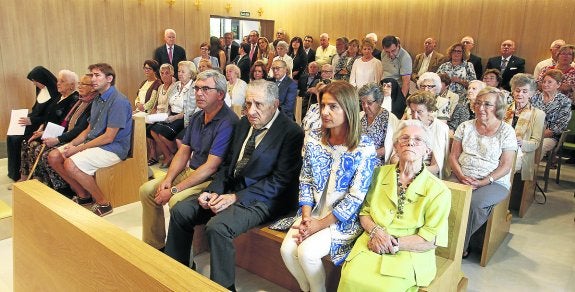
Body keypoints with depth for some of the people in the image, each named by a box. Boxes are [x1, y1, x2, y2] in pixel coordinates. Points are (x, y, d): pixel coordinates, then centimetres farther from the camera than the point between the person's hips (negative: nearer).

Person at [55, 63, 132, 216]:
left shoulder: (118, 101, -16)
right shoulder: (98, 100, 14)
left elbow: (109, 137, -20)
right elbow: (89, 129, 18)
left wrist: (78, 149, -15)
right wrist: (72, 143, 0)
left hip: (113, 148, -9)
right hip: (93, 143, 10)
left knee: (71, 164, -26)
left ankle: (103, 203, -10)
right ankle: (83, 195, 14)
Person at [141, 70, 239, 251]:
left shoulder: (227, 122, -20)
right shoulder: (196, 117, 10)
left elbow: (211, 167, -23)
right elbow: (183, 151, 11)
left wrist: (174, 190, -20)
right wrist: (168, 179, -6)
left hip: (213, 180, -9)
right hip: (190, 171, 9)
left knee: (177, 200, -30)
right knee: (146, 190, 2)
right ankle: (154, 246, 14)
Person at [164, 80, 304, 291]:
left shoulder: (292, 133, -13)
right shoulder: (244, 123, 10)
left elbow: (279, 182, -18)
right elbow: (228, 163, 14)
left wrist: (236, 198, -20)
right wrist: (214, 191, -4)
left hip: (263, 199, -8)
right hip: (231, 190, 8)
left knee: (217, 226, -30)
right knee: (180, 211, -2)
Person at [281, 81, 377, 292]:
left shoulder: (364, 148, -15)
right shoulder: (313, 139, 0)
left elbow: (355, 198, -15)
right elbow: (305, 181, 4)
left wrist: (321, 224, -16)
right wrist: (306, 217, -9)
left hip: (344, 219, -5)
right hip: (313, 212, 5)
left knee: (307, 252, -22)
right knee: (287, 249, -14)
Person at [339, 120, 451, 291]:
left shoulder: (438, 190, -5)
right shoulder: (380, 173, 6)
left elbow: (432, 240, -6)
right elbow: (364, 212, 10)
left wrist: (394, 244, -14)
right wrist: (376, 232, -10)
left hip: (410, 254, -2)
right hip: (372, 244, 3)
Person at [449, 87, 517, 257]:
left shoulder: (506, 132, 1)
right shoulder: (465, 127, 9)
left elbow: (505, 166, -4)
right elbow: (453, 156, 7)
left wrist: (482, 182, -16)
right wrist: (462, 177, -11)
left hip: (494, 182, -2)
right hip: (461, 177, 3)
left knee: (475, 203, -33)